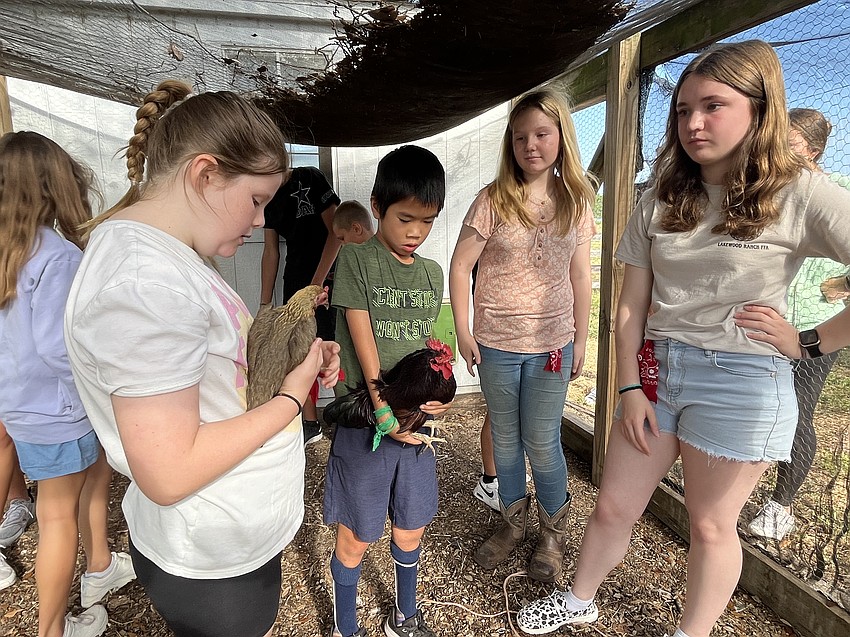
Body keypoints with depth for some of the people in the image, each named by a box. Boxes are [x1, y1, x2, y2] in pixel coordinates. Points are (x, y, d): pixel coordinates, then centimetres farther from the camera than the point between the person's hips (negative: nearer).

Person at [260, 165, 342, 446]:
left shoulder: (310, 179, -8)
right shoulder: (270, 197, 12)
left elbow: (336, 231, -12)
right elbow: (271, 251, 13)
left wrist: (317, 282, -15)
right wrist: (264, 303, 10)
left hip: (327, 278, -7)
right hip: (294, 282, 7)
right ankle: (311, 424, 22)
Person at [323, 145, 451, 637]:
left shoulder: (432, 273, 8)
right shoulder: (357, 260, -8)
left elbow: (427, 344, 11)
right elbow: (363, 342, -14)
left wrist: (434, 394, -6)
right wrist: (385, 411, -18)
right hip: (365, 421, -4)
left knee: (412, 529, 19)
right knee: (356, 538, 10)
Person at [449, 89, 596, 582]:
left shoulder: (576, 203, 2)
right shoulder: (493, 201, -6)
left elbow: (580, 277, 6)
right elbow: (460, 268, -4)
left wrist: (581, 340, 7)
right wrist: (464, 333, -6)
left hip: (552, 344, 0)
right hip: (496, 344, 0)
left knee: (542, 442, 7)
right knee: (506, 439, 14)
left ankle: (554, 533, 31)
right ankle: (514, 522, 36)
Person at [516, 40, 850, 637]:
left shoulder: (801, 195, -8)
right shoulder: (662, 202, 4)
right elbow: (631, 305, 2)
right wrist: (629, 387, -2)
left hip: (742, 380, -3)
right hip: (654, 367, 4)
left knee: (712, 525, 13)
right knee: (613, 508, 13)